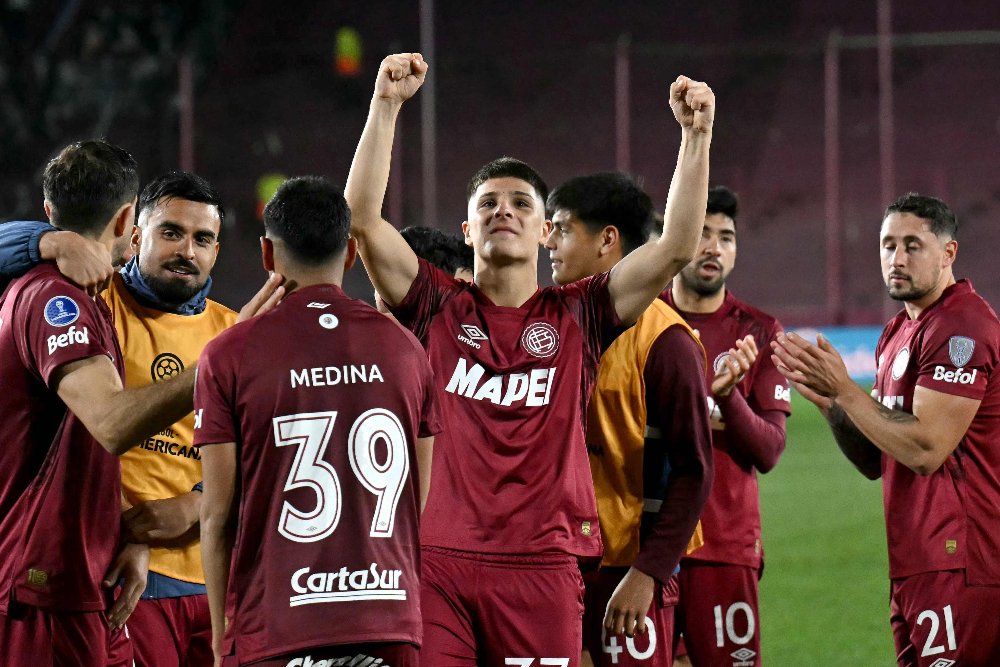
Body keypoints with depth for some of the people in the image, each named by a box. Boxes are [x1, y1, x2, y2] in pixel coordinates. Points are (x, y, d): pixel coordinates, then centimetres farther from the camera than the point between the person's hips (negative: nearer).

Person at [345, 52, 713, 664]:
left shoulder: (577, 316, 9)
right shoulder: (436, 308, 9)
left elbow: (678, 247, 0)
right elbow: (362, 218, -3)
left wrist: (696, 136, -9)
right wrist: (386, 106, -11)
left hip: (543, 569, 0)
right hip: (436, 561, 0)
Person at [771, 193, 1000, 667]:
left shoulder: (961, 327, -12)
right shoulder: (898, 334, 19)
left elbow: (925, 449, -19)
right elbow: (874, 461, 18)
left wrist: (843, 390, -13)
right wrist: (826, 398, 3)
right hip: (911, 571, 10)